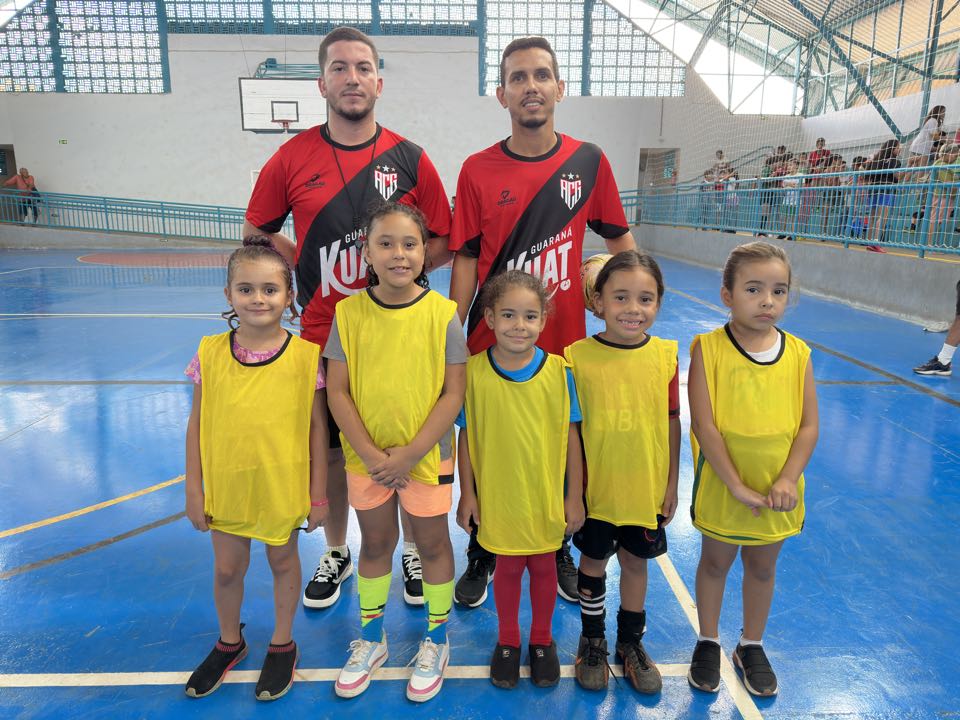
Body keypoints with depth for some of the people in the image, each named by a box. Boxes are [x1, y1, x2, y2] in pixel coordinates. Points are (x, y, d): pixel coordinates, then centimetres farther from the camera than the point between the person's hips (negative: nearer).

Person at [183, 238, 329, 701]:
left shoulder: (305, 355, -13)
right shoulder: (210, 354, -8)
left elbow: (317, 426, -7)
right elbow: (197, 426, 0)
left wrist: (318, 494, -5)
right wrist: (193, 491, 1)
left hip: (284, 488, -2)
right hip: (226, 487, 2)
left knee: (283, 562, 18)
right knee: (226, 569, 19)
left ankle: (282, 645, 43)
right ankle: (229, 642, 47)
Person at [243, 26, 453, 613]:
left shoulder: (410, 159, 0)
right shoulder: (293, 158, 1)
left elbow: (442, 244, 3)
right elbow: (255, 233, 11)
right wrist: (306, 264, -2)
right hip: (324, 336, 1)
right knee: (330, 452, 13)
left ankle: (415, 553, 32)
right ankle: (336, 553, 36)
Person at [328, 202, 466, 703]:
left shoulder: (442, 313, -12)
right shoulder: (349, 312, -7)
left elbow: (454, 393, -11)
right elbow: (336, 391, -5)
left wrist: (410, 454, -15)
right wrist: (371, 454, -12)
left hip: (426, 456, -2)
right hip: (366, 458, 2)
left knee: (432, 544, 14)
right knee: (375, 544, 19)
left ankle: (436, 640, 37)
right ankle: (371, 638, 42)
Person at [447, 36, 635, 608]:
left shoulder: (589, 162, 0)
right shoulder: (478, 170, -3)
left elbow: (619, 239, 9)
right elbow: (466, 259, -1)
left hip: (565, 343, 1)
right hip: (492, 345, 0)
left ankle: (560, 551, 39)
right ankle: (482, 557, 34)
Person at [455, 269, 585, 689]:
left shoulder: (558, 370, -11)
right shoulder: (473, 371, -11)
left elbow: (571, 436, -4)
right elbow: (465, 437, -4)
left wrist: (574, 495, -1)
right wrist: (467, 494, -1)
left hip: (546, 495, 1)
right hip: (497, 496, 0)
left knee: (544, 565, 18)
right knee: (507, 567, 18)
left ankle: (542, 640, 43)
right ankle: (508, 640, 43)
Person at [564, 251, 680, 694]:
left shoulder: (665, 355, -7)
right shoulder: (578, 355, -15)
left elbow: (671, 423, 2)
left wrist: (671, 484, 5)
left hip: (646, 488, 2)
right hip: (594, 488, -2)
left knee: (636, 562, 19)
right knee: (593, 561, 17)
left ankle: (631, 642, 42)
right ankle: (592, 640, 40)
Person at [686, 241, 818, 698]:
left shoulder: (798, 353, -4)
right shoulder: (707, 348, -14)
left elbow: (809, 425, -3)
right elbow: (703, 425, -18)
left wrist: (787, 480, -15)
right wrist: (737, 485, -19)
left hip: (777, 492, 3)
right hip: (721, 487, -2)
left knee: (762, 566, 19)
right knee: (715, 562, 16)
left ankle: (751, 646, 42)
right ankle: (708, 642, 39)